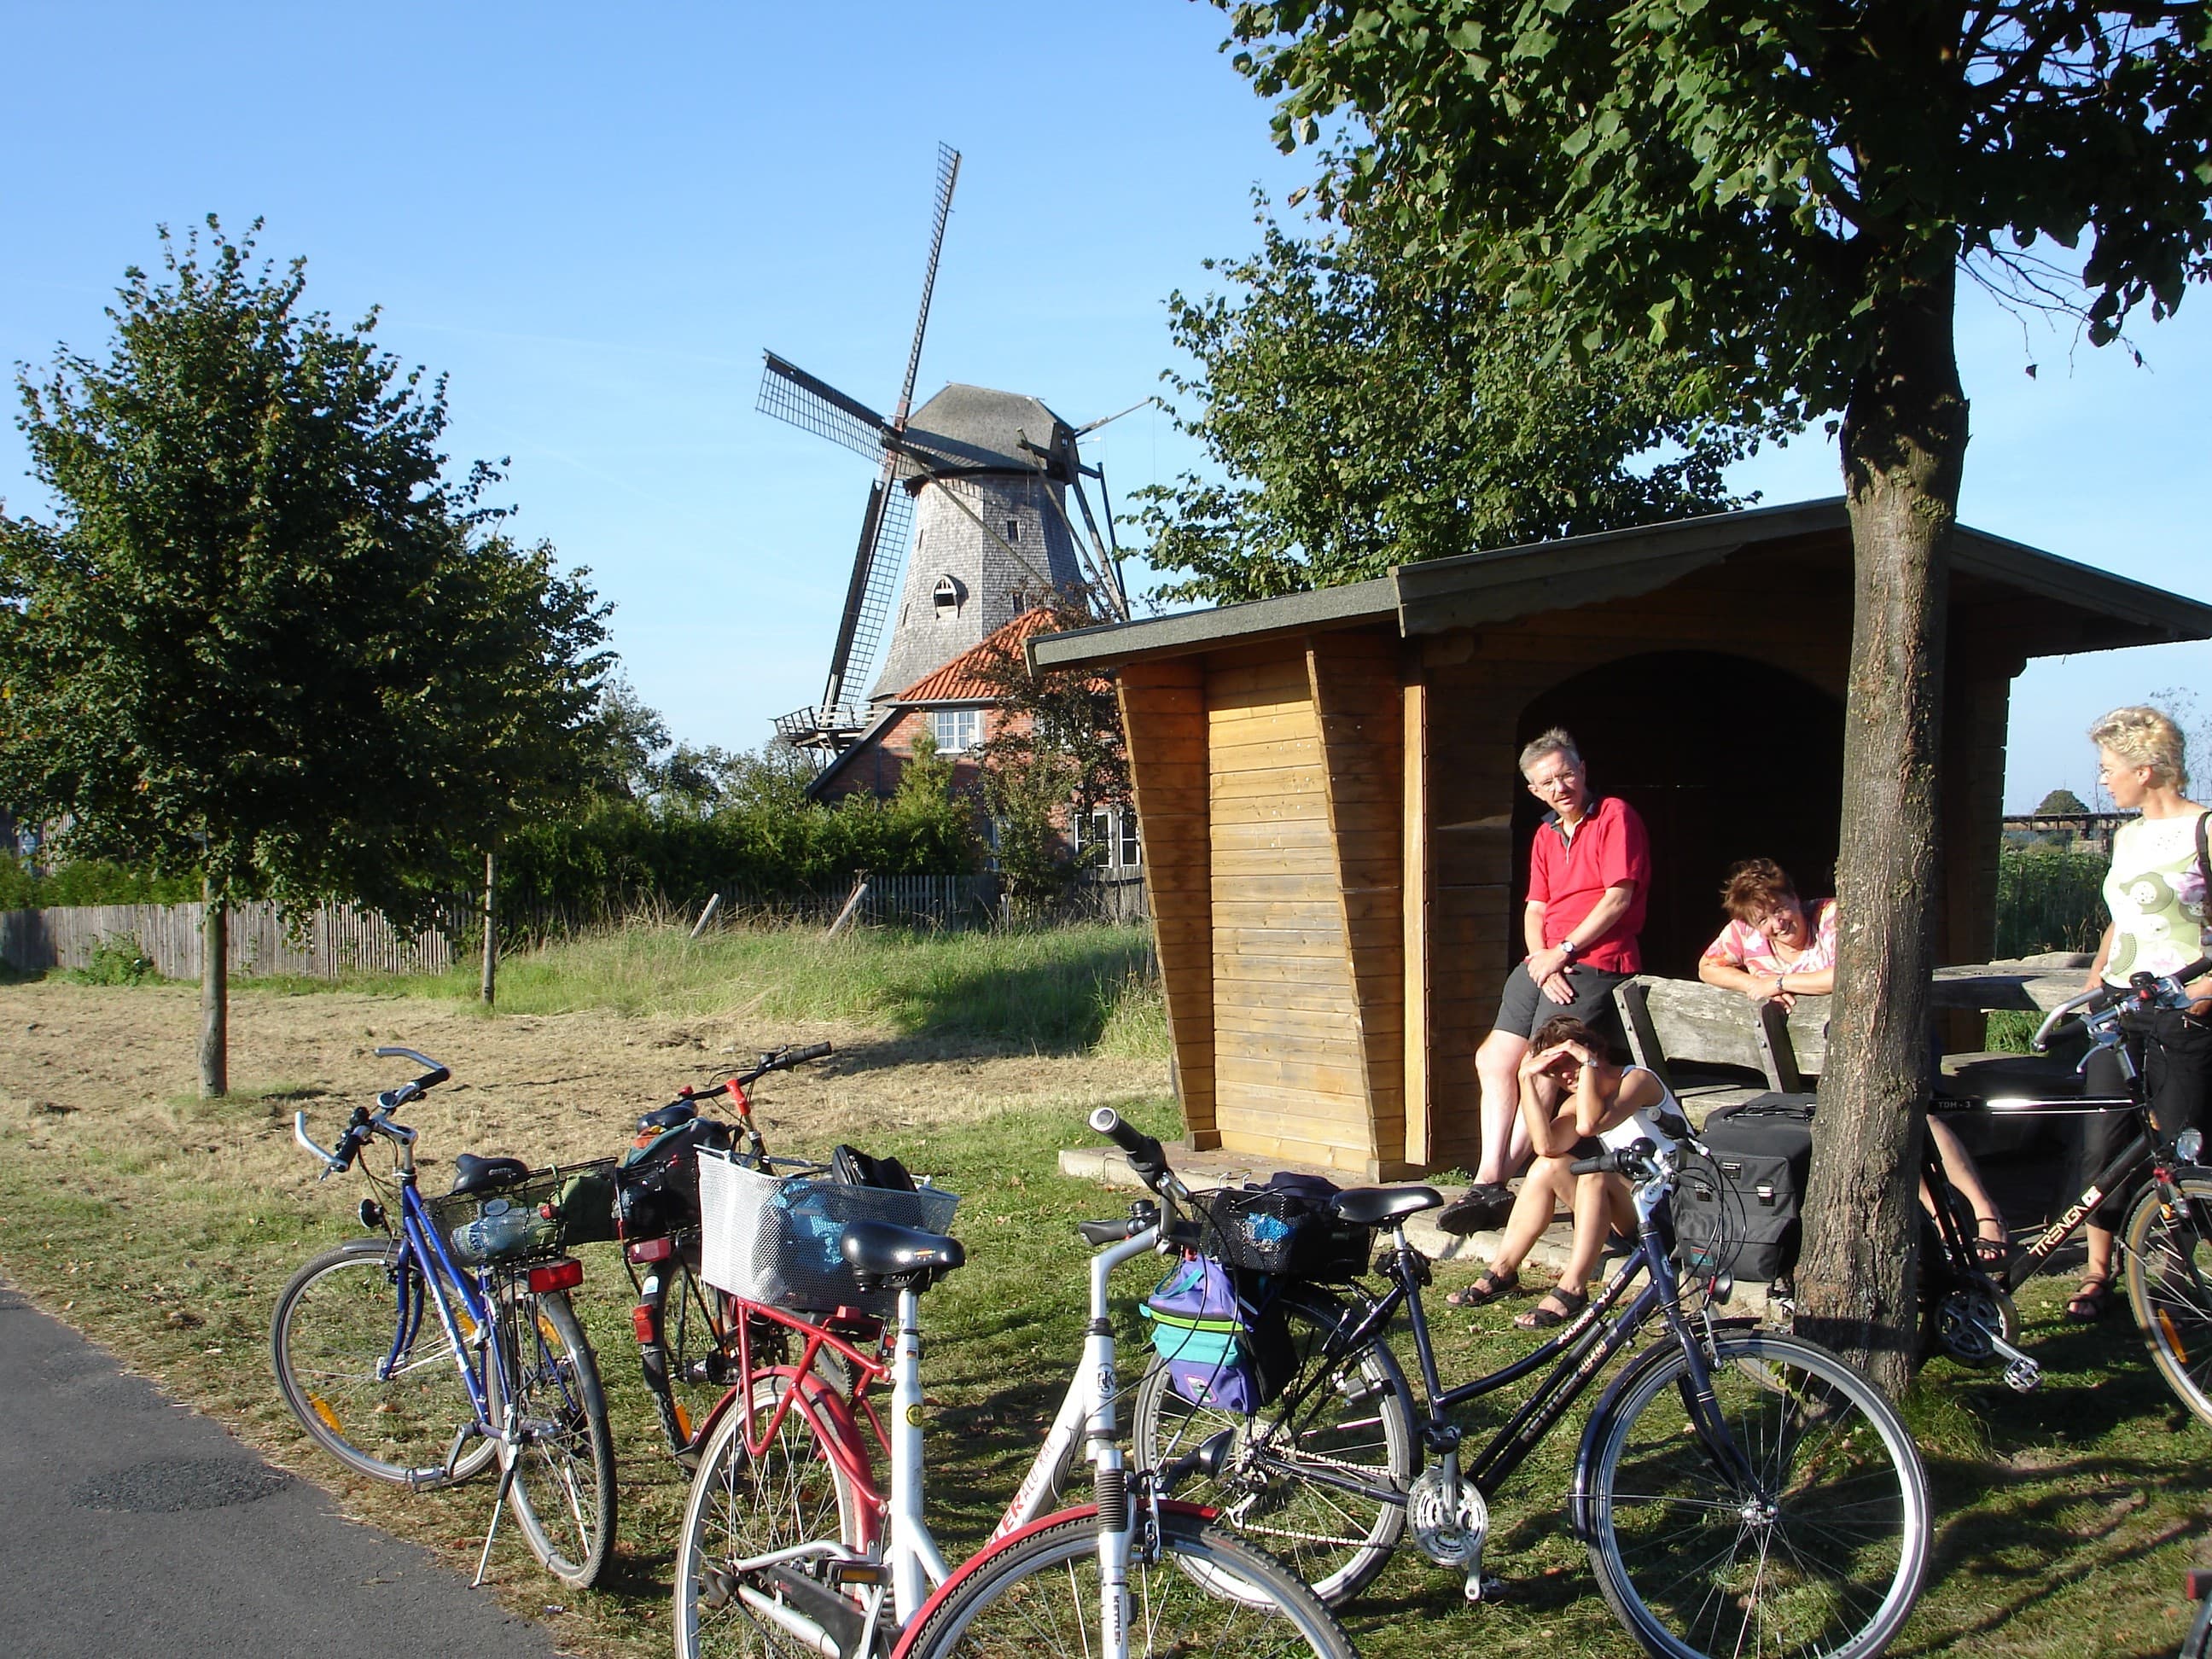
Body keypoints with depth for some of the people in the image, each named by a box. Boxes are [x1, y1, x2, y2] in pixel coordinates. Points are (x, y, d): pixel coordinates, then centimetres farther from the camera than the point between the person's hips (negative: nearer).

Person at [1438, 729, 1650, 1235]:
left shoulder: (1615, 816, -2)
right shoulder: (1545, 836, 20)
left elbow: (1619, 897, -11)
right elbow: (1534, 911, 14)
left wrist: (1563, 952, -11)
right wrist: (1540, 959, -6)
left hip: (1595, 962, -7)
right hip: (1544, 962, 8)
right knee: (1495, 1058, -6)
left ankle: (1495, 1184, -11)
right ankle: (1489, 1179, -7)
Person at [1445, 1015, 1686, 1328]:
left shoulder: (1638, 1079, -11)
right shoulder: (1577, 1103, 8)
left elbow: (1589, 1124, -32)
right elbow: (1547, 1145, -16)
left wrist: (1588, 1062, -23)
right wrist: (1526, 1078, -17)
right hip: (1628, 1212, 7)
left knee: (1594, 1171, -30)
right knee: (1549, 1166, -10)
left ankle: (1572, 1290, -31)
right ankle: (1502, 1273, -7)